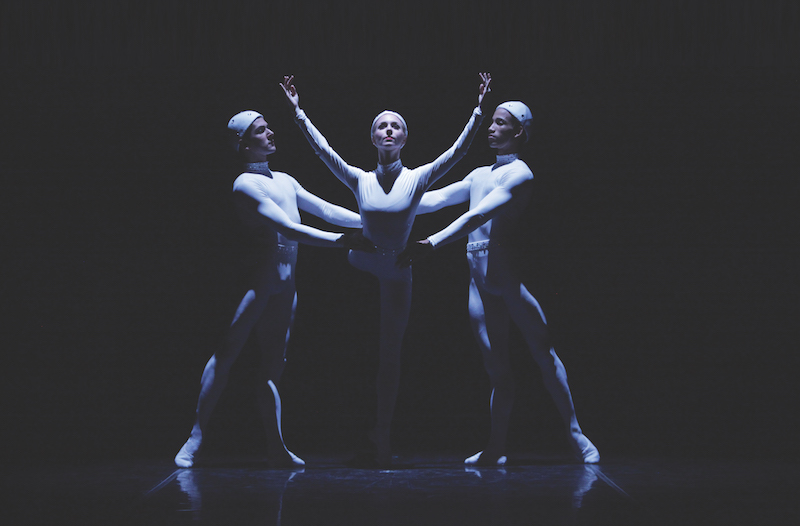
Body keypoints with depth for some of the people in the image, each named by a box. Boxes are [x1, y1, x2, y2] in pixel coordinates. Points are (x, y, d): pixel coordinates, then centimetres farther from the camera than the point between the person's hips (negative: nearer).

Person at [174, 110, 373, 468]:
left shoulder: (285, 180, 20)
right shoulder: (245, 184, -7)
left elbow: (326, 210, 21)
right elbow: (287, 229, -16)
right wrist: (341, 241, -21)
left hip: (286, 284, 8)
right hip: (258, 277, -8)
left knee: (273, 364, 6)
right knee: (226, 354, -8)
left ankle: (276, 446, 6)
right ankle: (195, 439, -5)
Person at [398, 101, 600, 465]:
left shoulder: (520, 173, -5)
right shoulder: (479, 175, 21)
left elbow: (478, 216, -17)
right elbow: (436, 198, 17)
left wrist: (431, 244, -25)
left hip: (507, 271, -7)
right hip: (478, 277, 7)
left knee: (543, 352, -3)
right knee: (494, 363, 5)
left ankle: (576, 435, 4)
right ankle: (496, 449, 5)